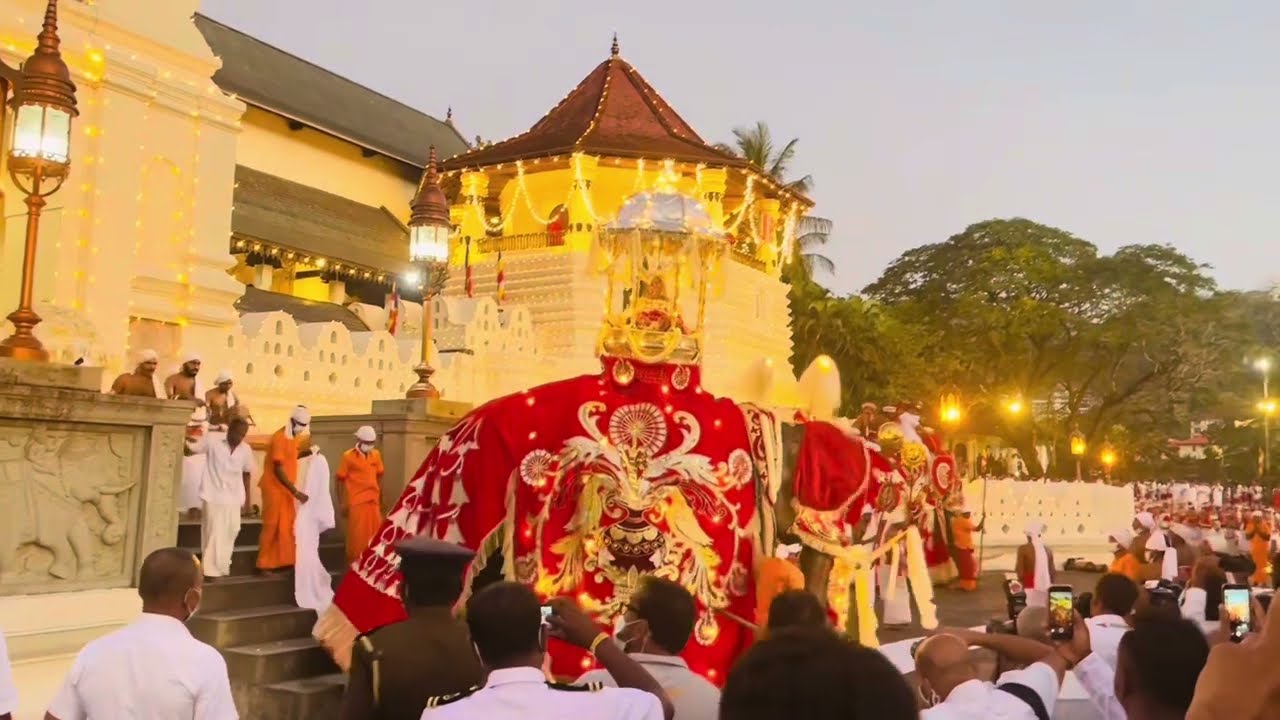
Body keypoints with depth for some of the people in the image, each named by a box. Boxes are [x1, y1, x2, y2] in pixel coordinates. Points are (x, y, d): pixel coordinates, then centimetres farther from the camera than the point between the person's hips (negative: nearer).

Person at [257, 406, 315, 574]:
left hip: (286, 489, 8)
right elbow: (278, 470, -21)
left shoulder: (292, 437, 8)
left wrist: (307, 452, 3)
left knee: (287, 527, 9)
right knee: (273, 527, -4)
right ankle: (265, 565, 3)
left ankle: (282, 562, 15)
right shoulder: (279, 438, -19)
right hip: (275, 488, -8)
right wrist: (295, 491, -22)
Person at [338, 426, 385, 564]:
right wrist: (343, 503, -5)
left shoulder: (376, 454, 7)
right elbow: (341, 481, -3)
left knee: (374, 533, 8)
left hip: (373, 501, 4)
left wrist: (381, 498, 14)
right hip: (356, 502, -4)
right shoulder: (348, 456, -5)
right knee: (357, 535, 1)